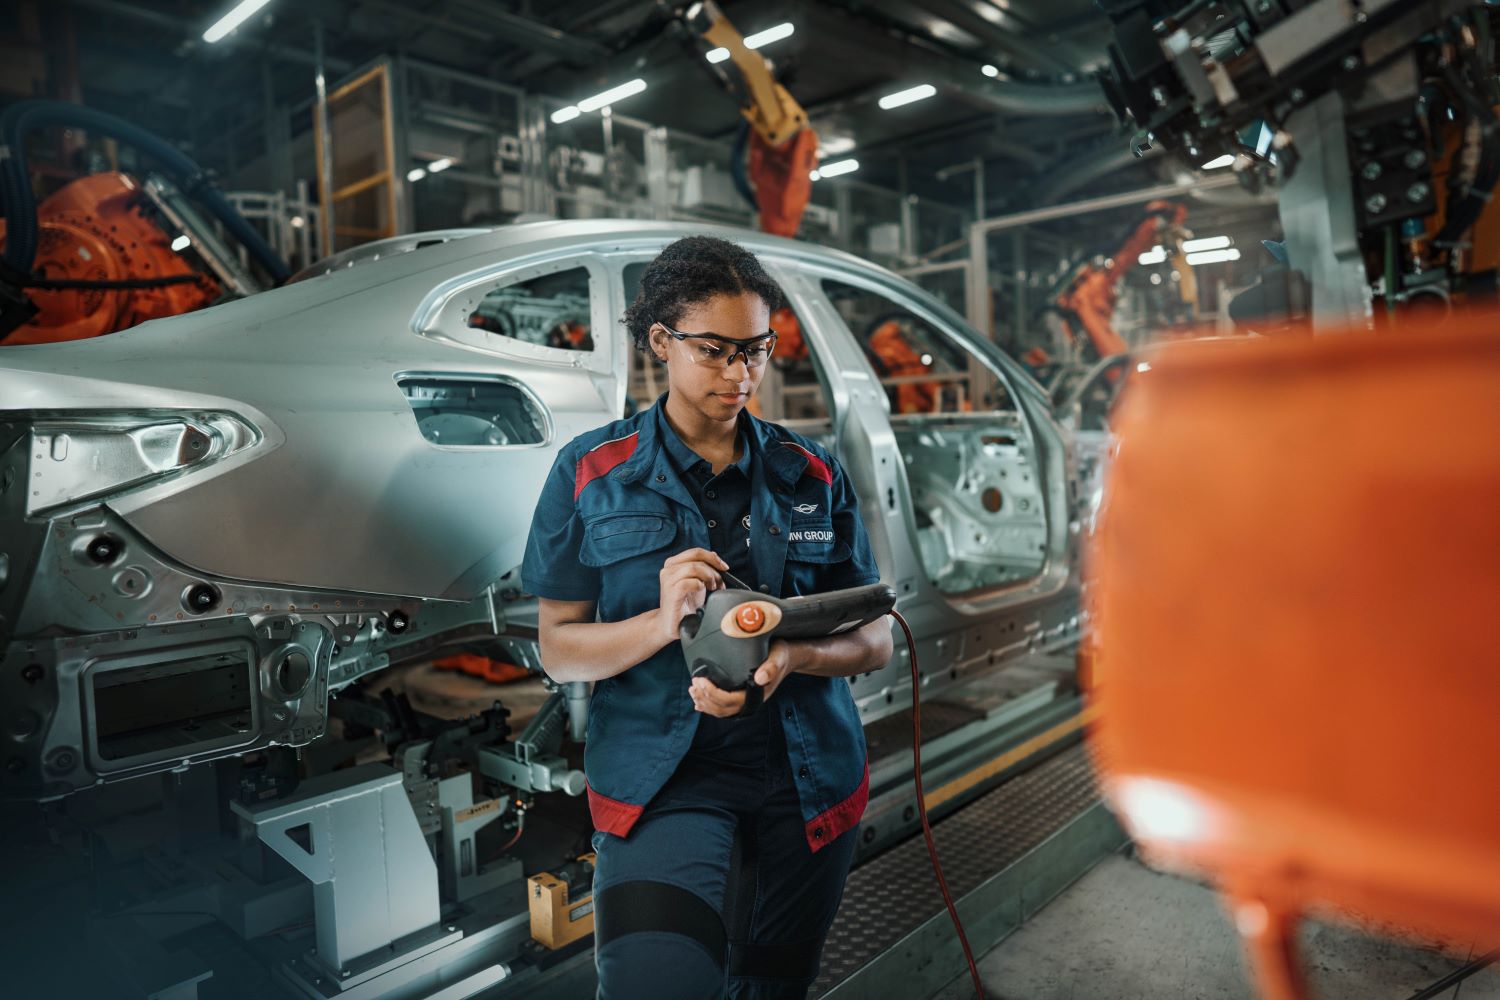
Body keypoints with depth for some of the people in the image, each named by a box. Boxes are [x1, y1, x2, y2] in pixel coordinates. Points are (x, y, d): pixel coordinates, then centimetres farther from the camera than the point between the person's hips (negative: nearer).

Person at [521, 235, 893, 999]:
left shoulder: (812, 475, 2)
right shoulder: (592, 473, -3)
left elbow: (876, 639, 3)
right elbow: (557, 649, -3)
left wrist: (792, 655, -19)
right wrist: (663, 621, -22)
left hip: (806, 780, 3)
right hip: (662, 780, -2)